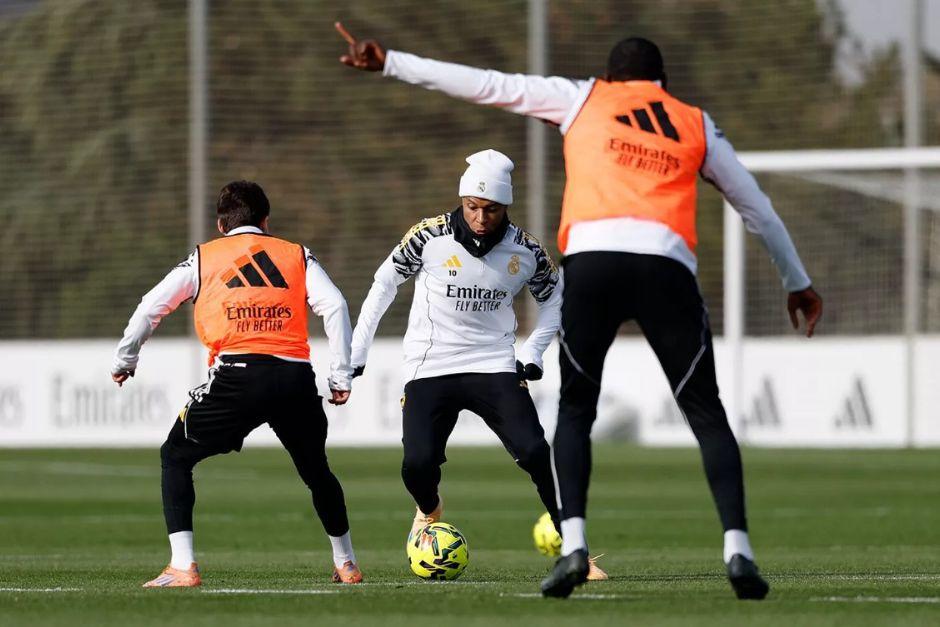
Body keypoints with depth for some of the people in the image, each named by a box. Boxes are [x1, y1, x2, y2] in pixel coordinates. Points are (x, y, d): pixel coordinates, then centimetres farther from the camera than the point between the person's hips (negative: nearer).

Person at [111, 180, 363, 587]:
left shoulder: (204, 258, 18)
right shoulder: (297, 255, 20)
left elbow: (152, 306, 16)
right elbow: (335, 306, 7)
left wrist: (124, 362, 28)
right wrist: (341, 377, 8)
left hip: (238, 374, -2)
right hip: (296, 377, 2)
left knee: (175, 457, 14)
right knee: (315, 469, 26)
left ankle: (182, 567, 1)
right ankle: (346, 564, 33)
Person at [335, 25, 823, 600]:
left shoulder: (583, 99, 21)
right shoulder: (696, 125, 25)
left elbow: (486, 86, 18)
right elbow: (757, 206, 30)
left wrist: (389, 62, 22)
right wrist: (798, 282, 41)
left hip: (591, 259, -1)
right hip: (668, 266, 1)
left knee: (576, 409, 13)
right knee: (706, 414, 7)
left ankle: (573, 544, -4)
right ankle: (738, 547, -7)